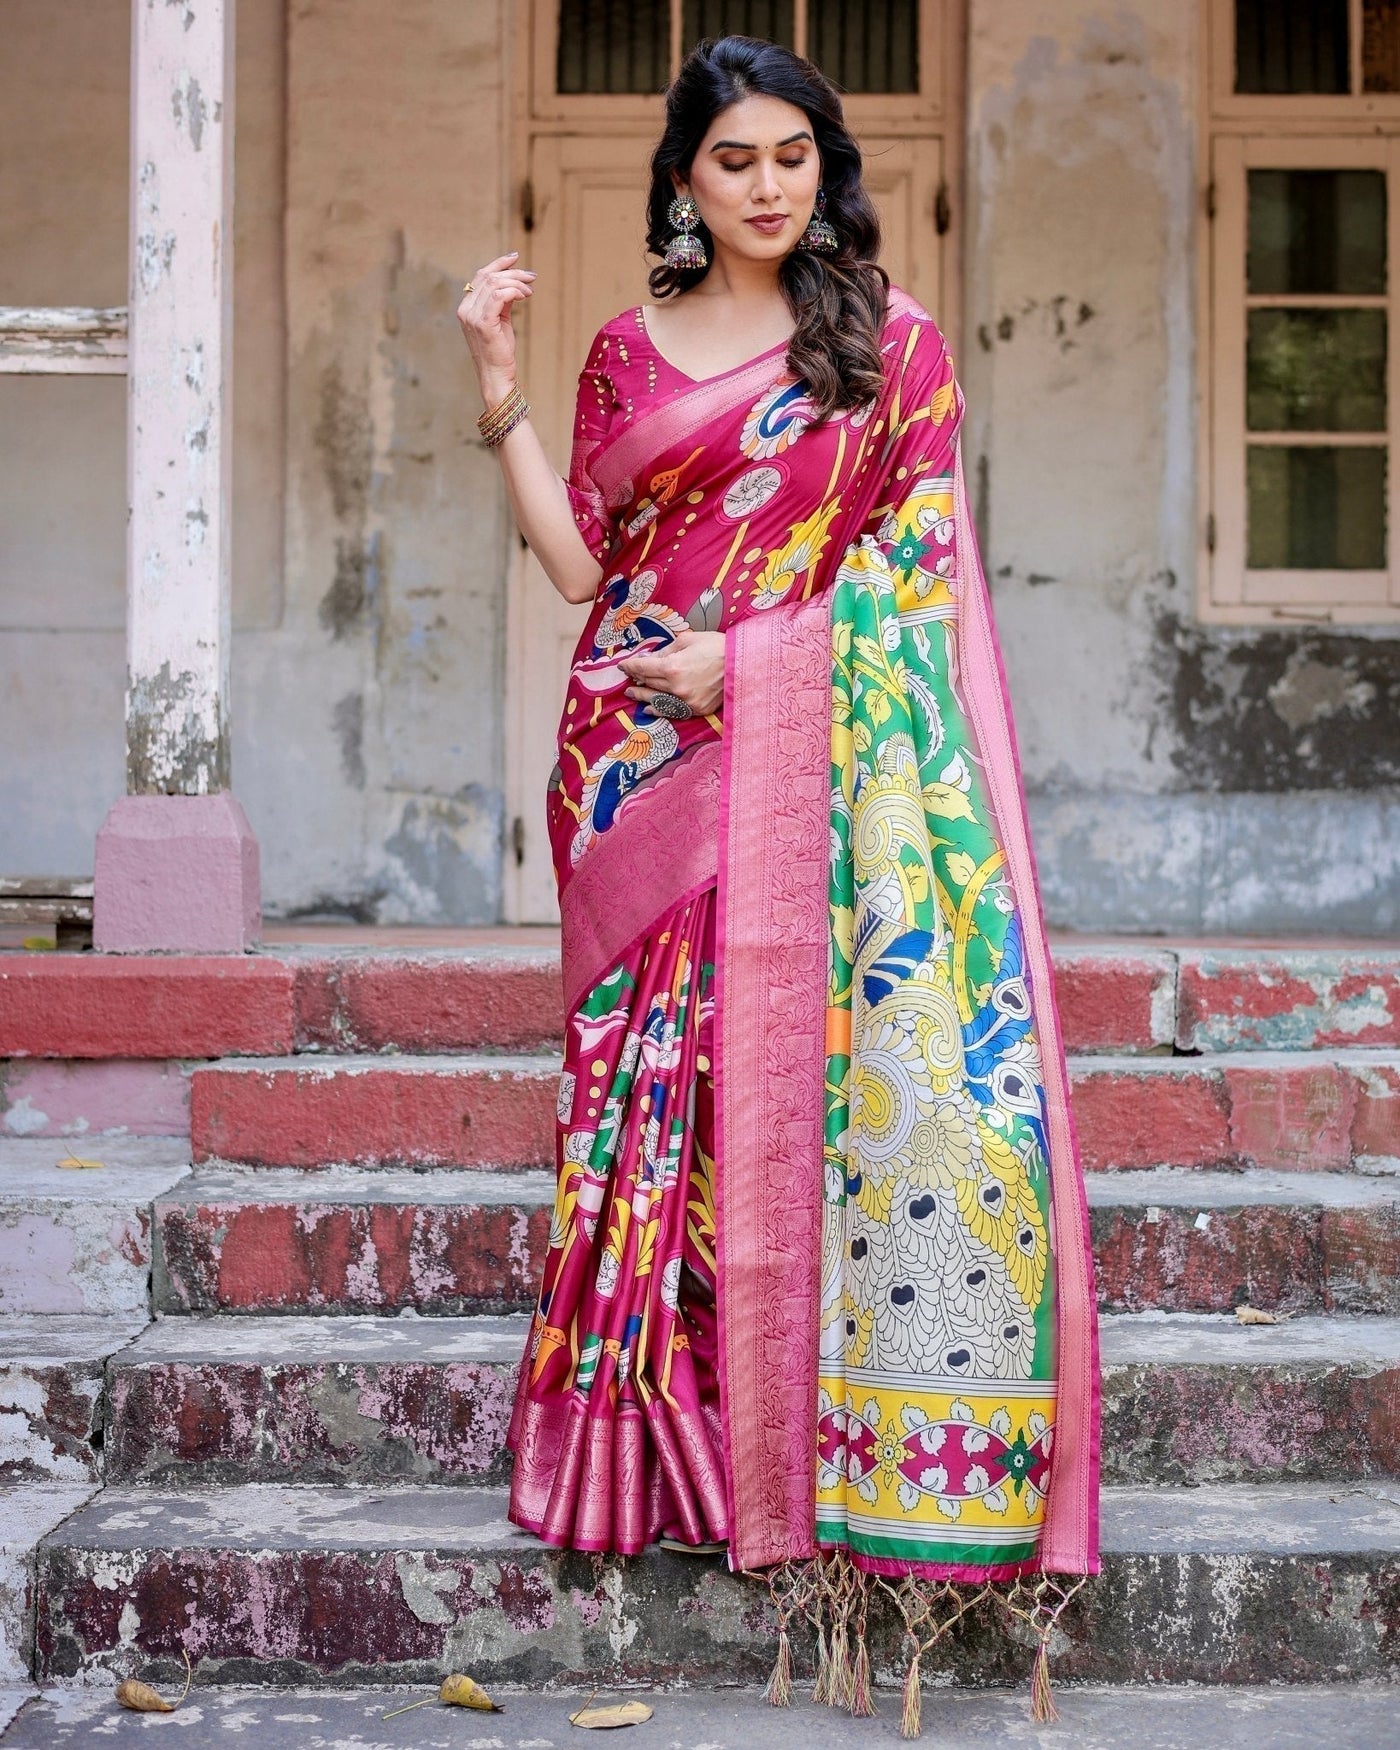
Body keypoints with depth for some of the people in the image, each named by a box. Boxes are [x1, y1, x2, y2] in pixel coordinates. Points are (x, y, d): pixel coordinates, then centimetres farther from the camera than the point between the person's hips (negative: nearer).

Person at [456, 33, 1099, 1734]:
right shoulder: (629, 349, 14)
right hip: (646, 768, 2)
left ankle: (834, 1439, -3)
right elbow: (580, 566, 9)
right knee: (657, 1086, -2)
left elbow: (912, 563, 1)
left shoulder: (894, 343, 7)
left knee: (817, 1064, -11)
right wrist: (500, 392, 2)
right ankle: (665, 1451, 5)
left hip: (818, 760, -2)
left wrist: (741, 657, -10)